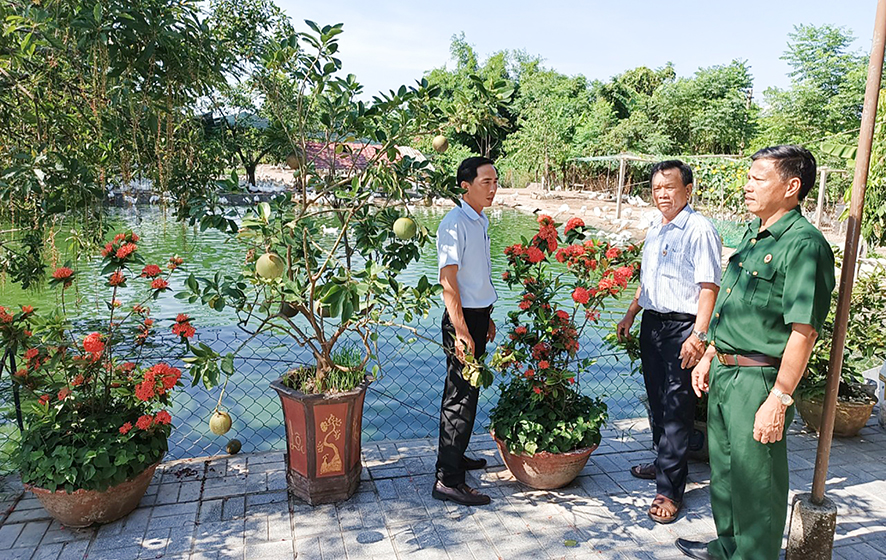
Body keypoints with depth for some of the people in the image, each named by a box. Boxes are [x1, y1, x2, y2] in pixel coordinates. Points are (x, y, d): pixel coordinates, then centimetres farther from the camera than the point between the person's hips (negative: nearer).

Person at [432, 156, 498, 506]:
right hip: (463, 319, -9)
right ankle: (448, 480, 2)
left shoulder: (481, 221, 13)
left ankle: (453, 455, 34)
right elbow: (448, 280, -21)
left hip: (478, 315, 9)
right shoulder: (455, 223, -16)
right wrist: (461, 330, -24)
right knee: (462, 396, -6)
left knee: (462, 392, 19)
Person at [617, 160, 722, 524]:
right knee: (657, 401, 18)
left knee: (676, 409, -3)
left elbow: (709, 287, -19)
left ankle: (670, 490, 6)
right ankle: (663, 463, 37)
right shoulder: (654, 232, 14)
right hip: (652, 324, 8)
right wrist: (630, 315, 21)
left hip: (682, 328, -8)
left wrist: (698, 335, -24)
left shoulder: (700, 230, -12)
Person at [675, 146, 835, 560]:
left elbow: (804, 331, -22)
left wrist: (779, 400, -22)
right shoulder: (754, 233, 11)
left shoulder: (803, 245, -18)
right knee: (724, 468, 22)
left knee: (756, 481, 7)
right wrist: (710, 356, 19)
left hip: (757, 380, -9)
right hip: (724, 372, 9)